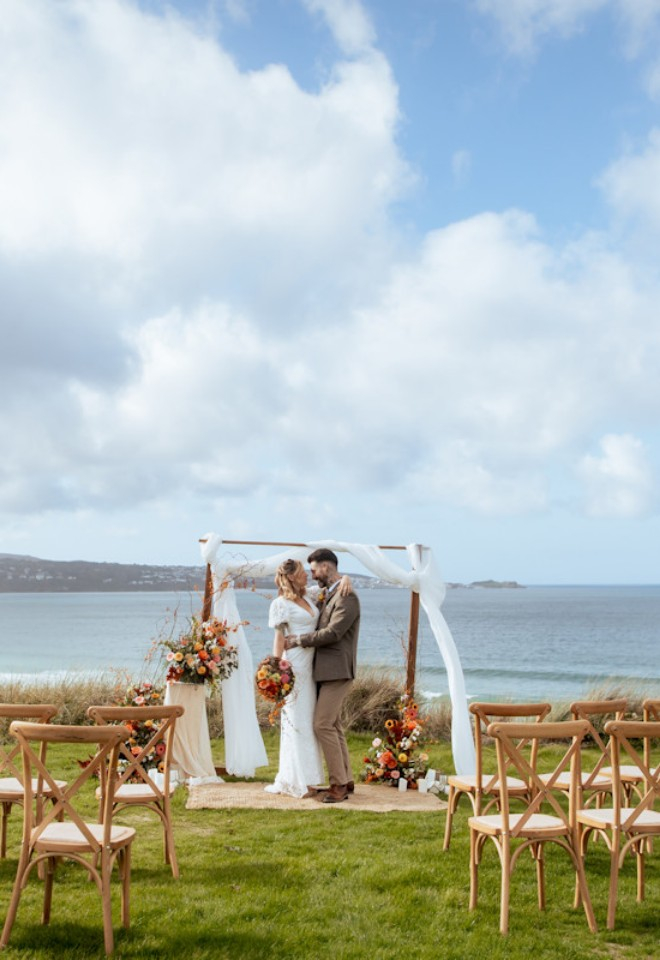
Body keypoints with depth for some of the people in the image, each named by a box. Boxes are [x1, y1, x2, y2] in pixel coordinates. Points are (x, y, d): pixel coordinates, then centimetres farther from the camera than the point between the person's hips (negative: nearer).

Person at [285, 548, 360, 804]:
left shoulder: (347, 598, -14)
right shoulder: (328, 595, 17)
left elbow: (333, 633, -21)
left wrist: (298, 640, -15)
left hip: (337, 671, -10)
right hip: (326, 671, 10)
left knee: (323, 725, -12)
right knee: (333, 726, 12)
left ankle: (339, 784, -8)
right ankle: (345, 780, 18)